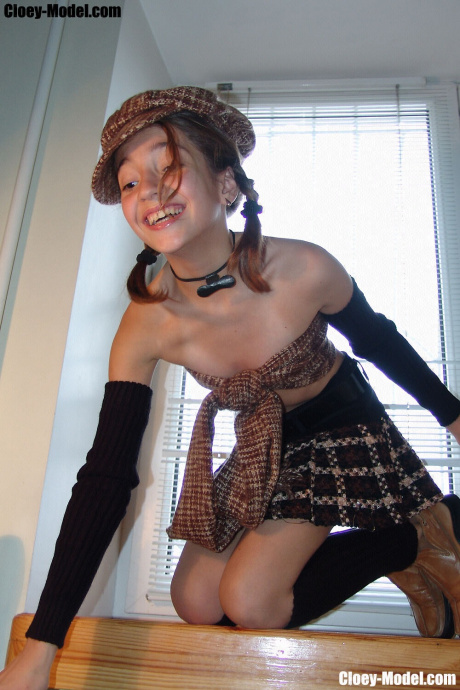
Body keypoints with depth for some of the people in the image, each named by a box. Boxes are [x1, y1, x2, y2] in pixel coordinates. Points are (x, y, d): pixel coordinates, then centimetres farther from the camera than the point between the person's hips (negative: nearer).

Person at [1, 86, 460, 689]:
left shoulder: (305, 270, -30)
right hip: (262, 447, 4)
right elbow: (105, 479, -20)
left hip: (344, 426, -4)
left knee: (249, 600, -14)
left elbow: (380, 343, -7)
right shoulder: (147, 325, -22)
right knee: (196, 603, 3)